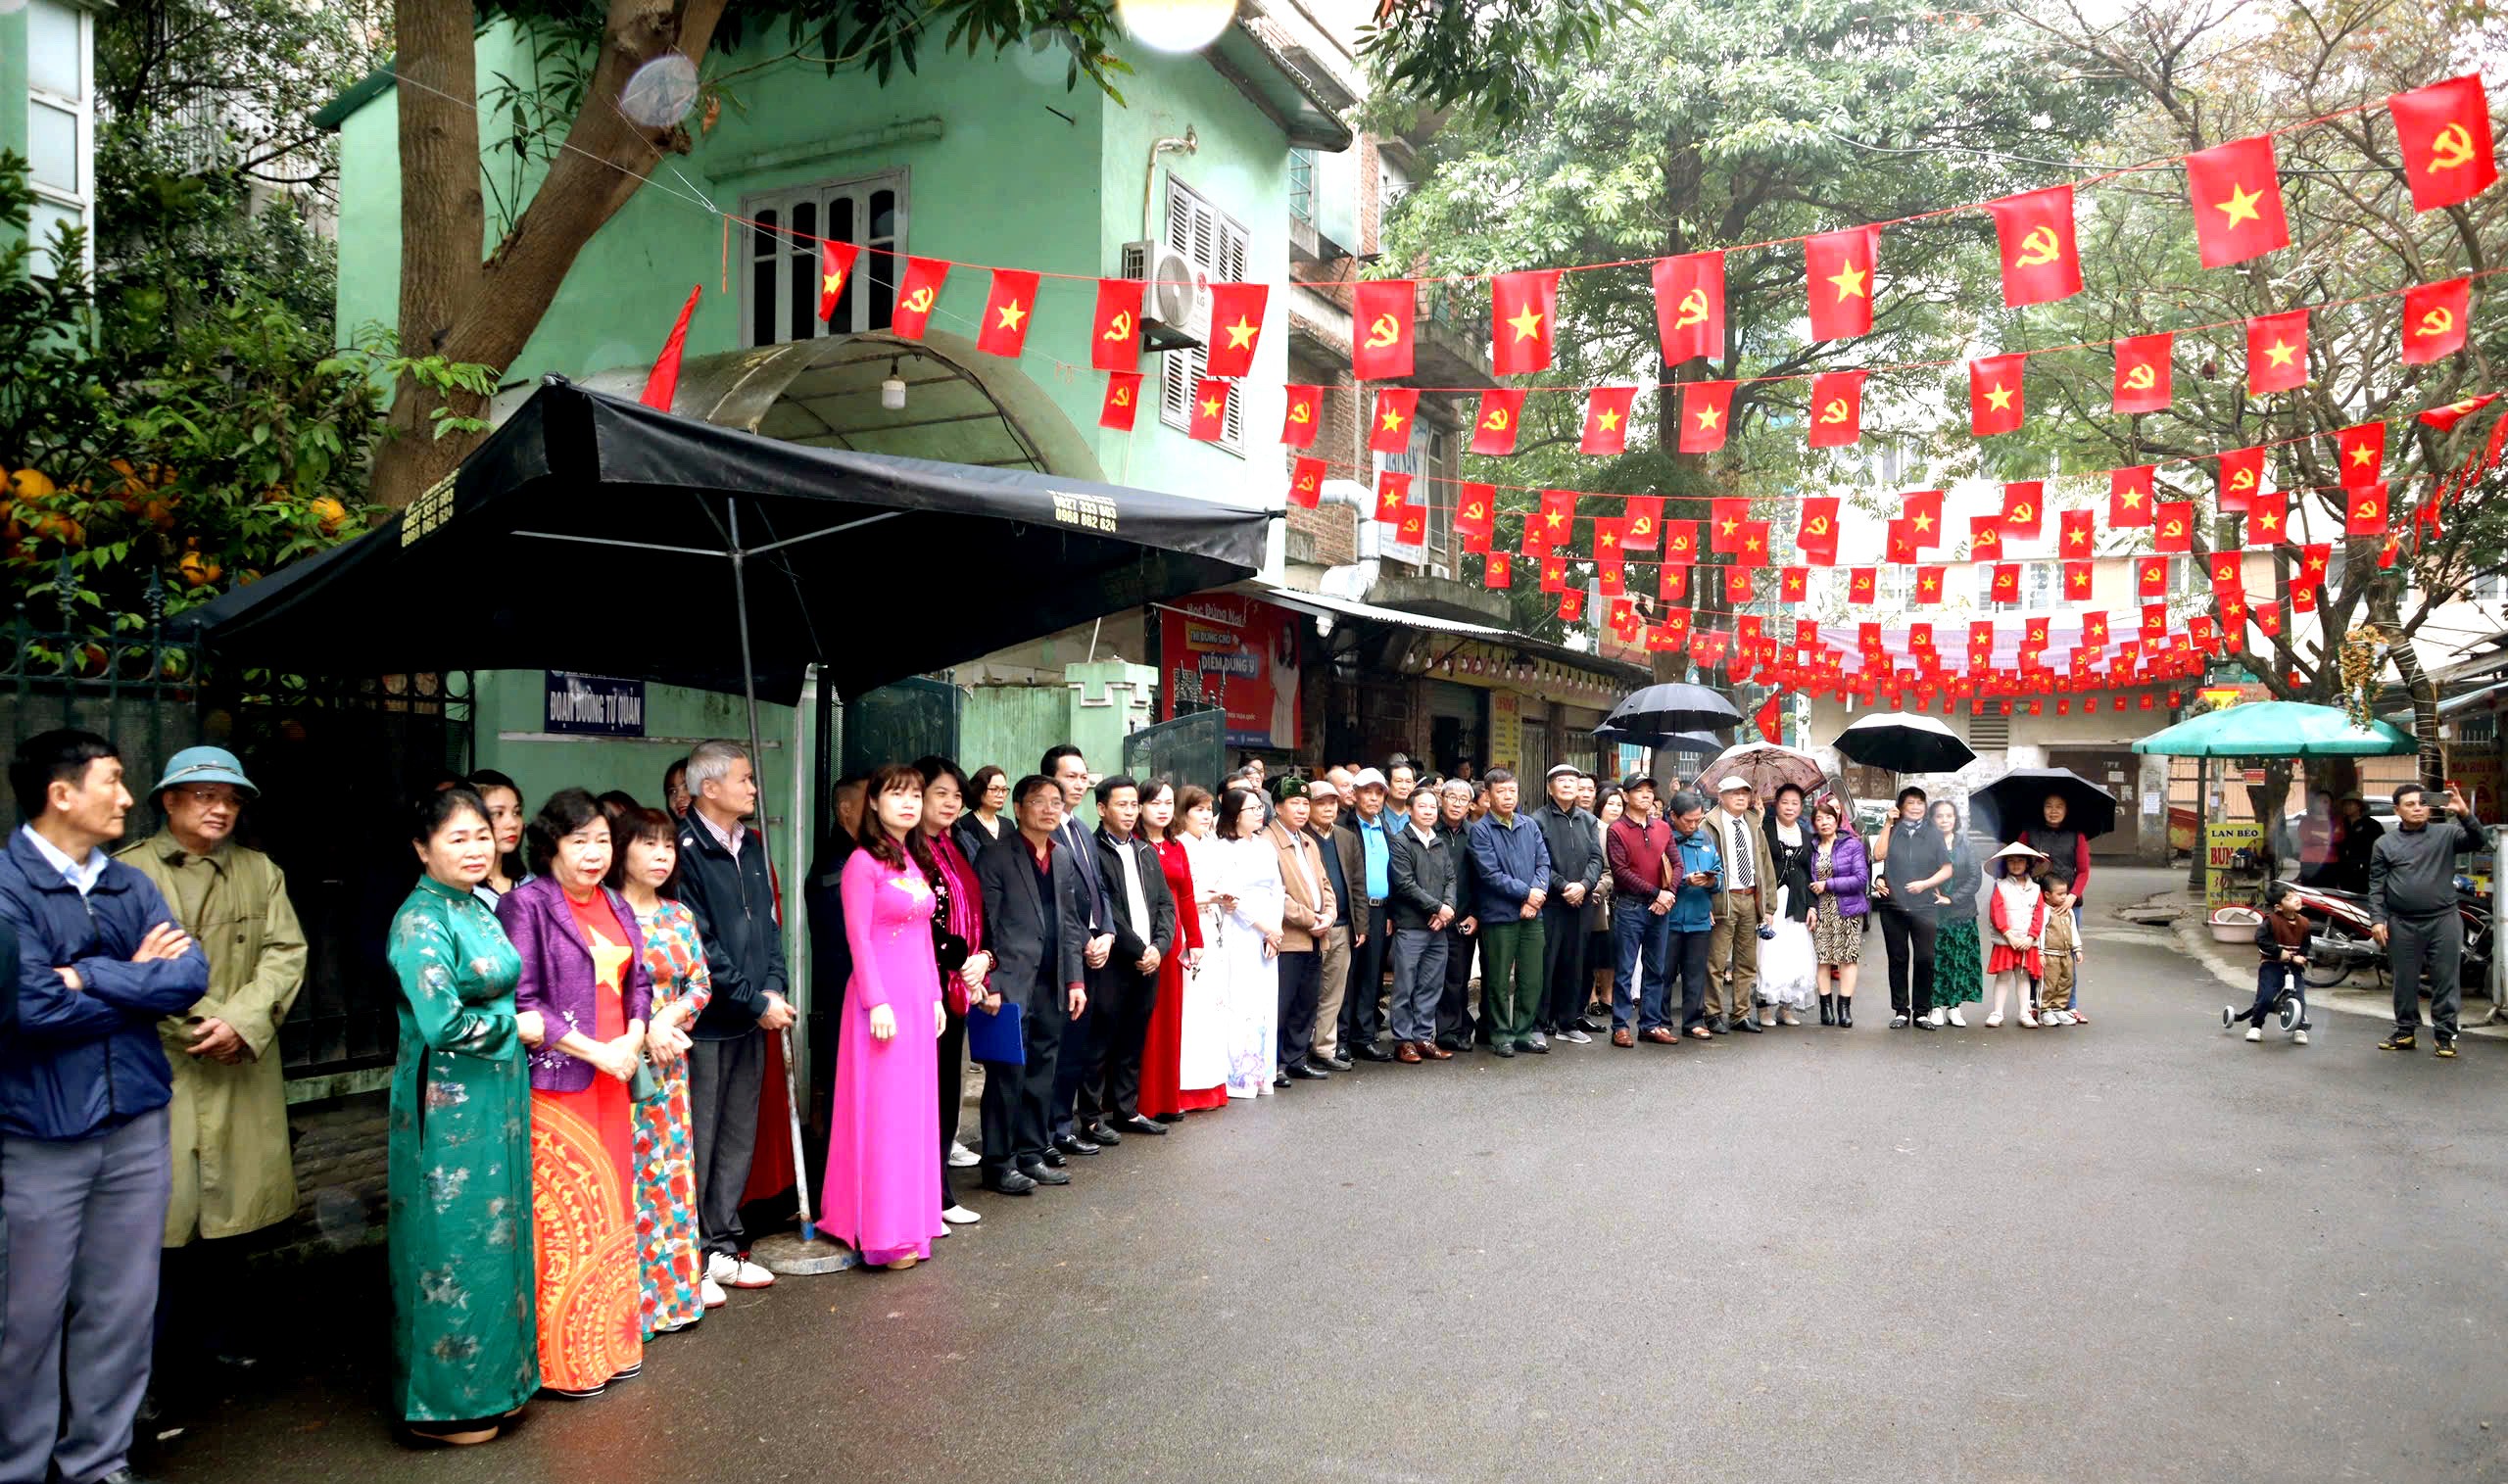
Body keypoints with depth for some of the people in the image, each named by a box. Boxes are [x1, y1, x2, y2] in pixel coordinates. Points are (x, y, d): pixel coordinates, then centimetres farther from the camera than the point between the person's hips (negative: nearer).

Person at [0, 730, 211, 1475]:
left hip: (136, 1126, 5)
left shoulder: (131, 885, 7)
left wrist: (92, 977, -14)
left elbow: (192, 974, -4)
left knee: (123, 1309, 12)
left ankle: (100, 1461, 27)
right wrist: (139, 981, -6)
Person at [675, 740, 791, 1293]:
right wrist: (756, 1000, -12)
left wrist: (773, 988, 1)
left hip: (752, 1018, 8)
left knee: (738, 1138, 14)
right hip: (705, 1019, -8)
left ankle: (722, 1244, 25)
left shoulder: (751, 845, 12)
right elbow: (699, 945, -16)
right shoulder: (686, 849, -13)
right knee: (697, 1140, 1)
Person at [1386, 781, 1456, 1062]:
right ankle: (1403, 1041, 8)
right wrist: (1437, 907, -12)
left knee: (1431, 987, 9)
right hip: (1410, 927, -6)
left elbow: (1450, 879, 11)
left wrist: (1448, 907, -8)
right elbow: (1405, 884, -12)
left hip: (1438, 927, 6)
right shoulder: (1401, 843, -5)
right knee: (1405, 988, 0)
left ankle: (1424, 1038, 18)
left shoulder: (1440, 844, 15)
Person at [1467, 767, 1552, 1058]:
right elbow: (1490, 874, -13)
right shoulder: (1481, 831, -6)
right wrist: (1526, 892, -12)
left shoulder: (1530, 826, 10)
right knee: (1498, 980, 4)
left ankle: (1525, 1030, 21)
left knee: (1531, 978, 8)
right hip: (1498, 915, -4)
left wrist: (1537, 893, -12)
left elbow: (1543, 863, 4)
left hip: (1532, 915, 4)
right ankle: (1500, 1033, 16)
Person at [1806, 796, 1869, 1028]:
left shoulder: (1852, 844, -2)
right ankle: (1826, 1008, 7)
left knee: (1848, 957, -1)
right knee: (1822, 958, 0)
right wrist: (1811, 907, -1)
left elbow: (1862, 878, -9)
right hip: (1821, 911, 3)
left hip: (1848, 910, -3)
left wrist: (1828, 884, -12)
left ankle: (1845, 1008, 4)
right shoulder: (1812, 847, 7)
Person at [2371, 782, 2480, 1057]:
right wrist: (2377, 919, -4)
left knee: (2445, 980, 3)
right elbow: (2376, 886, 5)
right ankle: (2405, 1032, 19)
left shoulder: (2445, 833, 4)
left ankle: (2445, 1035, 10)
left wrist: (2464, 815, -26)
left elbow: (2477, 842, -12)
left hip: (2444, 920, -1)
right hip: (2402, 924, 1)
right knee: (2405, 981, 9)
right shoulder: (2384, 843, 6)